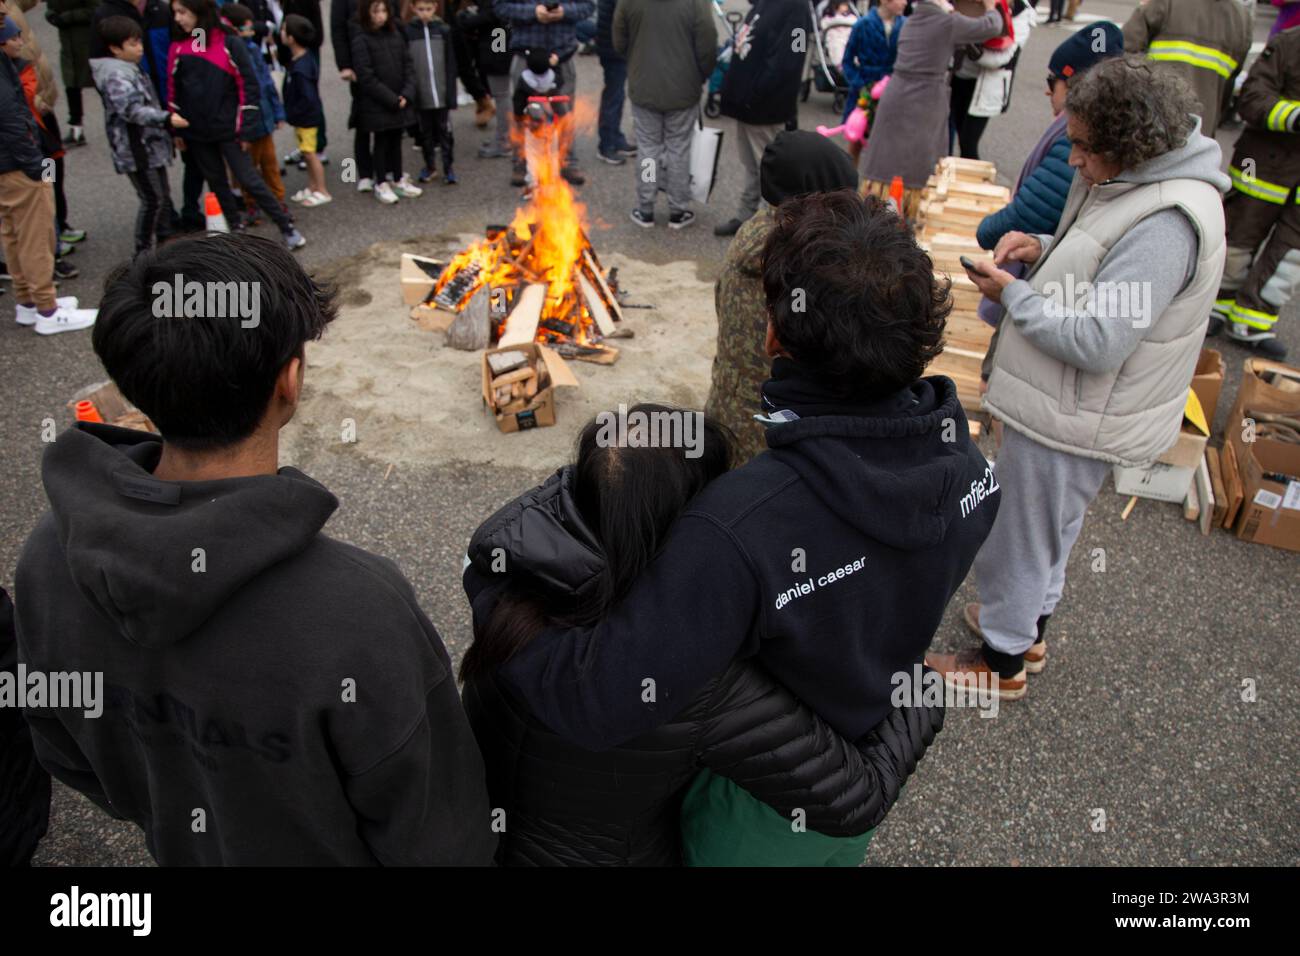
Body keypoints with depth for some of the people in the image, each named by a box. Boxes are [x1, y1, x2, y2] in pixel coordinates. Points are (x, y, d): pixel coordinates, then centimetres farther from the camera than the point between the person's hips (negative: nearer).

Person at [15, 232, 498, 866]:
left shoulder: (48, 553, -22)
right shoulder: (357, 611, -42)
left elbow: (64, 753, -3)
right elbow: (435, 835, -26)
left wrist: (170, 818, 14)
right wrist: (466, 851, -4)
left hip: (181, 849, 4)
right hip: (334, 854, -4)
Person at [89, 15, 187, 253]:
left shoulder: (130, 68, 16)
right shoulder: (116, 75, -17)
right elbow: (132, 110, -29)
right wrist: (166, 118, -36)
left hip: (149, 145, 10)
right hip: (137, 150, -10)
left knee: (161, 195, 18)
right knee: (152, 200, -7)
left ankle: (161, 243, 30)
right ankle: (144, 252, 2)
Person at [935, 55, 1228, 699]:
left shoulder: (1165, 224, -29)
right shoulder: (1139, 180, 2)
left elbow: (1095, 341, -31)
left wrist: (1012, 294, -20)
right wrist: (1044, 250, -1)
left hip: (1076, 421, -10)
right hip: (1067, 405, 10)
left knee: (1021, 531, 8)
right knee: (1048, 526, 26)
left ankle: (1001, 660, 29)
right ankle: (1028, 625, 48)